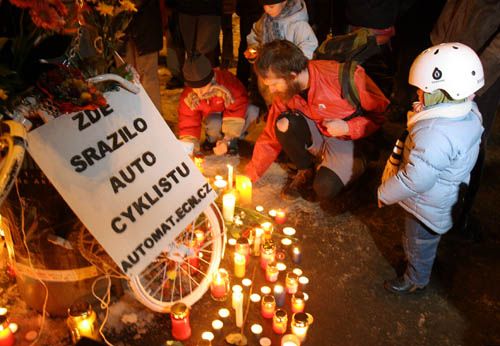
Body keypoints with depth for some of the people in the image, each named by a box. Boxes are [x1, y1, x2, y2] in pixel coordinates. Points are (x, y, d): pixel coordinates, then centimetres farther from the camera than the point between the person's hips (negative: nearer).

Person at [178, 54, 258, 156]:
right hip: (214, 118, 0)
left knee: (252, 111, -34)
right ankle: (212, 139, 1)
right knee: (214, 124, -38)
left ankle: (233, 140, -7)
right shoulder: (187, 98, -25)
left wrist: (227, 140, -36)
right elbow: (188, 126, -21)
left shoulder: (227, 81, -36)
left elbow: (237, 110, -32)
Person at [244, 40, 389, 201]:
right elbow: (271, 136, -3)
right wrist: (249, 176, -5)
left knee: (325, 188, -28)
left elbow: (383, 111, -14)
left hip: (349, 140, -4)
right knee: (283, 124, -25)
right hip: (317, 136, 4)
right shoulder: (284, 92, -10)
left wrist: (348, 127, -25)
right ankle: (306, 172, 1)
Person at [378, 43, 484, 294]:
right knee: (426, 242, 32)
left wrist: (385, 193, -19)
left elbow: (416, 179, -34)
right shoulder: (468, 112, -10)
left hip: (427, 206, -8)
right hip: (447, 196, 8)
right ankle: (418, 266, 56)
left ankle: (415, 281, 44)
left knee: (418, 244, 19)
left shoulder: (435, 134, -40)